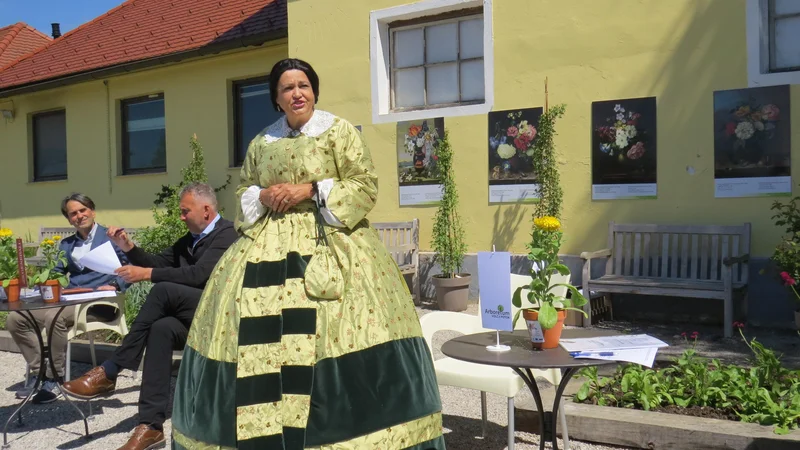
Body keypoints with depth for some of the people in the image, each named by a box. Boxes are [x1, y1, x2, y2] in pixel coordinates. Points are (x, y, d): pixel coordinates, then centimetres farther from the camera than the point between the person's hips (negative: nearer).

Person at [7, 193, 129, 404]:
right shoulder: (65, 244, 23)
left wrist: (115, 285, -22)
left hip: (99, 302, -7)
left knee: (54, 317, -34)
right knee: (14, 319, -8)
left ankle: (53, 379, -20)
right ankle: (38, 371, 1)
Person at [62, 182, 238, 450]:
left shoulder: (227, 234, -8)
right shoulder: (190, 238, 20)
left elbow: (198, 274, -20)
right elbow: (158, 263, 21)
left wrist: (147, 274, -18)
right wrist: (129, 248, 5)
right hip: (193, 318, 7)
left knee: (163, 290, -28)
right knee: (161, 328, -27)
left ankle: (109, 372, -20)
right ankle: (151, 426, -30)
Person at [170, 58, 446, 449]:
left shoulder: (340, 131, 3)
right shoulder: (261, 143, 16)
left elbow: (366, 187, -3)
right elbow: (242, 194, 22)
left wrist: (312, 190, -12)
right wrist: (262, 197, -1)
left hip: (328, 243, -4)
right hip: (268, 245, 4)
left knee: (332, 337, -15)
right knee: (259, 340, -2)